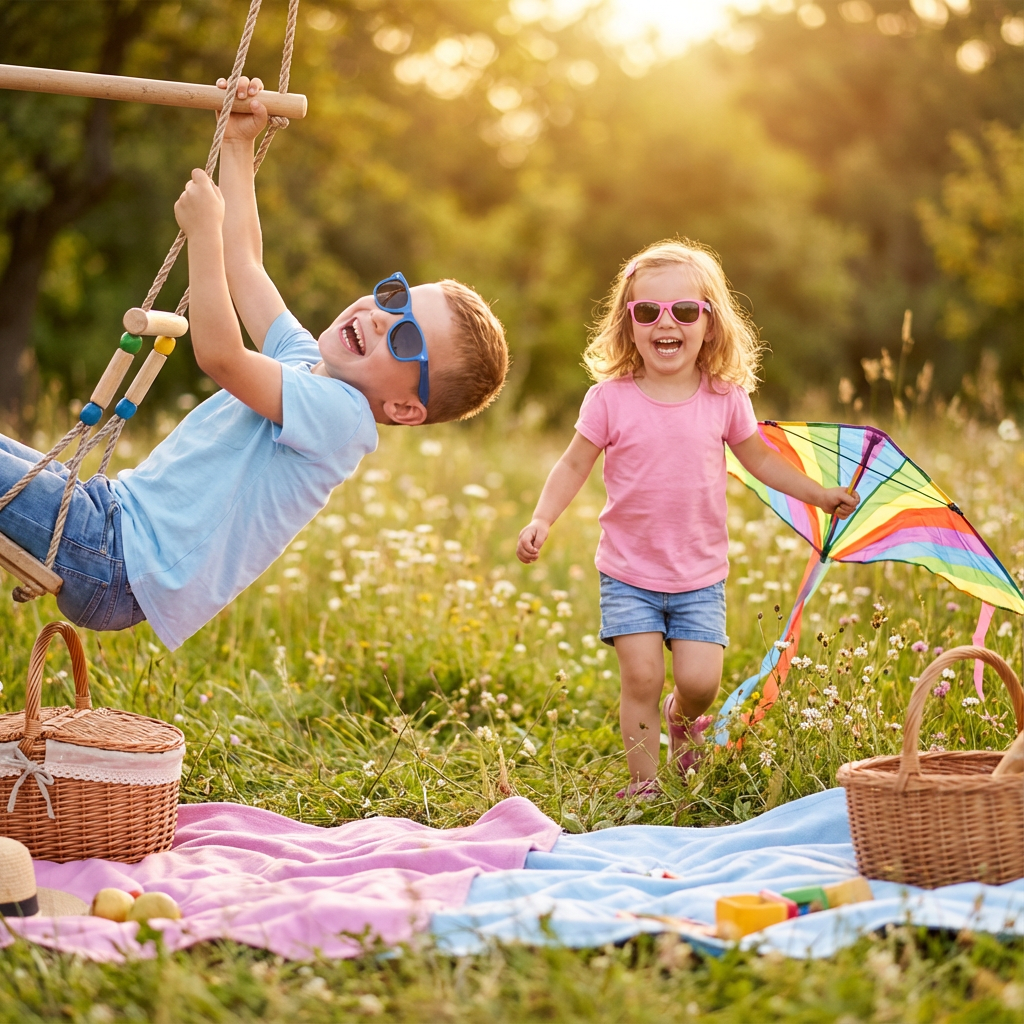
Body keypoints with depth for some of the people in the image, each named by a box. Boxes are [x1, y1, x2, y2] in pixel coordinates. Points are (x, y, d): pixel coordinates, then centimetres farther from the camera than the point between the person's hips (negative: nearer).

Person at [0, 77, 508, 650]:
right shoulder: (303, 364, 9)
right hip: (116, 508, 10)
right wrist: (238, 145, 19)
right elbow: (244, 264, 19)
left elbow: (220, 354, -30)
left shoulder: (338, 414, -19)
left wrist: (204, 230, -26)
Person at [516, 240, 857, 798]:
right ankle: (643, 783, 8)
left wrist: (821, 495, 13)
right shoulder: (611, 399, -9)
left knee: (700, 679, -7)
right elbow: (574, 465, 0)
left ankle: (682, 716, 29)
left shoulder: (725, 399, -3)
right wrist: (541, 520, -12)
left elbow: (761, 460, 12)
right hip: (628, 570, -1)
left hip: (700, 572, 1)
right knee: (642, 674, -10)